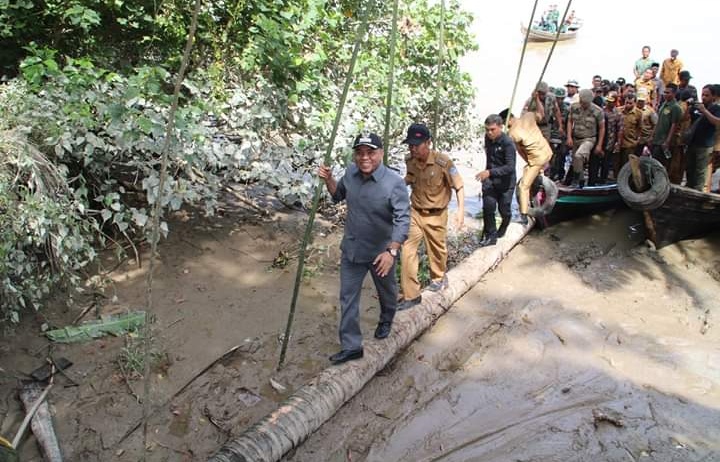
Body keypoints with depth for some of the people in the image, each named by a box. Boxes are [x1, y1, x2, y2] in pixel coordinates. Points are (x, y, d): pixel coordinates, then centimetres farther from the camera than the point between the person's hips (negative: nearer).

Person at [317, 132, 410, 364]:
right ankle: (351, 346, 18)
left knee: (386, 292, 23)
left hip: (381, 252, -4)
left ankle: (386, 321, 54)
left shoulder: (394, 182, -25)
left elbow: (402, 219, -26)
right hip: (351, 249, 4)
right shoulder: (351, 172, -7)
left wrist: (392, 251, -34)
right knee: (347, 297, 6)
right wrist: (328, 179, -7)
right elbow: (338, 195, 13)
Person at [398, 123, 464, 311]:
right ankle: (411, 295, 2)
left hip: (436, 215, -3)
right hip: (415, 213, 3)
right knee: (407, 251, -7)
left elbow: (459, 187, -13)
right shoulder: (411, 161, -9)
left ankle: (439, 277, 48)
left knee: (437, 250, 18)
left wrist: (461, 210, -21)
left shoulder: (443, 162, -23)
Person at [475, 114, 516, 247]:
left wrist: (490, 172, -40)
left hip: (505, 181, -4)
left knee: (503, 209, 8)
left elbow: (510, 167, -30)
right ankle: (490, 236, 0)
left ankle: (505, 223, 42)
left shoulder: (507, 143, -22)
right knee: (488, 206, -11)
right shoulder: (487, 138, -2)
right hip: (490, 179, 4)